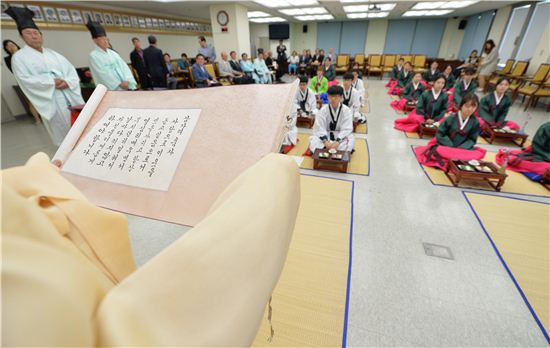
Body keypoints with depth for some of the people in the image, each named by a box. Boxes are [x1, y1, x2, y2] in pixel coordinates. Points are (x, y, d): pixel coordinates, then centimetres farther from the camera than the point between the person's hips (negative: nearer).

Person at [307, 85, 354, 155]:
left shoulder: (346, 110, -11)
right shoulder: (323, 110, -9)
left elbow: (346, 129, -16)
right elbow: (319, 128, -15)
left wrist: (338, 141, -32)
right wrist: (326, 141, -30)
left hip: (340, 136, -1)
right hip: (325, 135, 1)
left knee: (350, 140, -33)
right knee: (314, 139, -28)